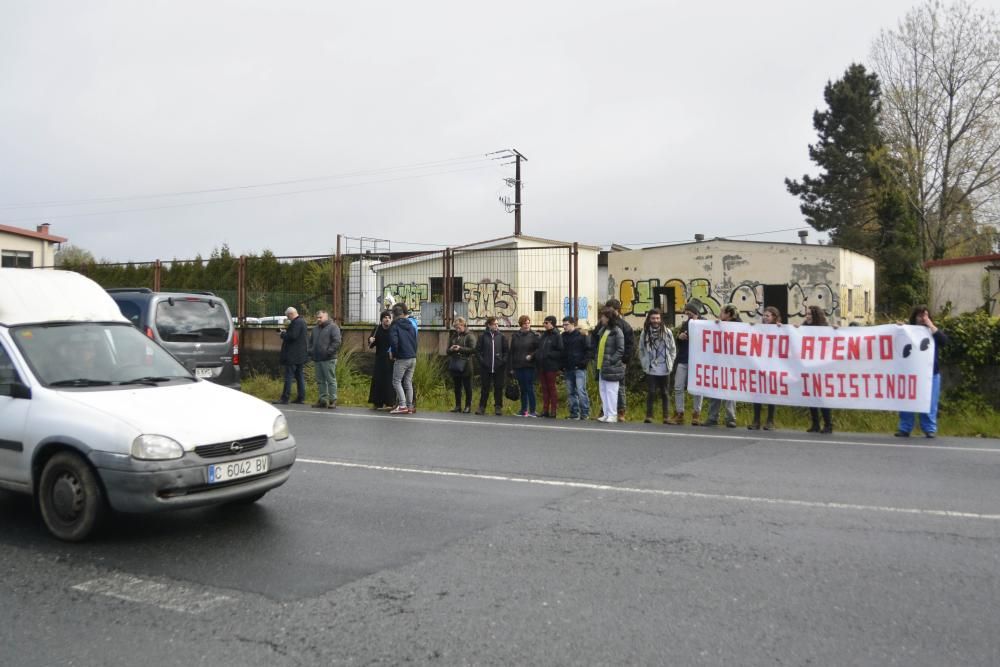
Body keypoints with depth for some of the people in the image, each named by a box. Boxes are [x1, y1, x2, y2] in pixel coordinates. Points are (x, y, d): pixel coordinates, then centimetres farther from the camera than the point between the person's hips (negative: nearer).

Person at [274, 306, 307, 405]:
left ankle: (285, 398, -6)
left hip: (293, 355, -10)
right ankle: (301, 397, 13)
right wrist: (286, 332, 11)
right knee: (300, 376, 11)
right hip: (301, 354, 10)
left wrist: (283, 334, -8)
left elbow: (292, 336, -23)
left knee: (289, 376, -7)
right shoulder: (302, 321, 16)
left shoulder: (296, 323, -16)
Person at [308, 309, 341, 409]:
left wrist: (329, 352, -18)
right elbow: (311, 342, 27)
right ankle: (323, 399, 16)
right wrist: (311, 352, 13)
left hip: (328, 360, -8)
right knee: (320, 381, 10)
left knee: (331, 380, -5)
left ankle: (333, 400, -1)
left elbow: (337, 342, -14)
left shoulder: (333, 327, -4)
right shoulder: (315, 329, 19)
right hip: (317, 359, 8)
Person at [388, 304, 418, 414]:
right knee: (408, 382, 11)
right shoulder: (411, 325, 15)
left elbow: (393, 341, -19)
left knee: (396, 381, 0)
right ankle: (410, 406, 11)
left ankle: (402, 405, -10)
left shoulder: (394, 326, -6)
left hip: (401, 359, -7)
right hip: (413, 358, 7)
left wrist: (394, 354, -5)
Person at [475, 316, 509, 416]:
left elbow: (506, 350, 7)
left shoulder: (501, 336, 4)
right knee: (485, 388, 5)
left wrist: (503, 360, -5)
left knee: (498, 388, 4)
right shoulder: (483, 336, 1)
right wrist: (481, 360, -7)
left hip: (499, 367, 1)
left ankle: (498, 407, 12)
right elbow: (477, 350, 4)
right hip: (486, 368, -1)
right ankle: (482, 407, 12)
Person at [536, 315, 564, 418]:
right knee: (544, 388, 9)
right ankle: (545, 410, 14)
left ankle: (553, 411, 6)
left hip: (551, 366, -7)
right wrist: (537, 355, 3)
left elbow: (560, 352, -13)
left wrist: (548, 354, -18)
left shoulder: (557, 336, -8)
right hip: (542, 366, 7)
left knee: (551, 387, 0)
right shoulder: (543, 335, 14)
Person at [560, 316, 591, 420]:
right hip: (567, 369, 6)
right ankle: (574, 413, 14)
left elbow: (588, 350, -5)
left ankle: (585, 413, -4)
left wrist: (583, 362, -13)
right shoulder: (562, 337, 12)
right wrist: (562, 366, 7)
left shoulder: (581, 335, -4)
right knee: (570, 392, 8)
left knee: (581, 391, -10)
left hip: (579, 368, -6)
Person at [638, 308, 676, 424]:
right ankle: (649, 415, 5)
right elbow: (641, 350, 6)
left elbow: (673, 350, 5)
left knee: (664, 393, 9)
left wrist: (670, 364, 1)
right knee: (651, 392, -3)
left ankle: (666, 416, 17)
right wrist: (644, 364, 1)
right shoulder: (644, 333, -1)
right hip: (650, 370, -1)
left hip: (664, 370, 1)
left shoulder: (667, 332, -1)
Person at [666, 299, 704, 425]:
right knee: (678, 388, 2)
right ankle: (679, 414, 8)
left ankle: (696, 415, 11)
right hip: (682, 360, 5)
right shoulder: (684, 324, 13)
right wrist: (679, 337, -2)